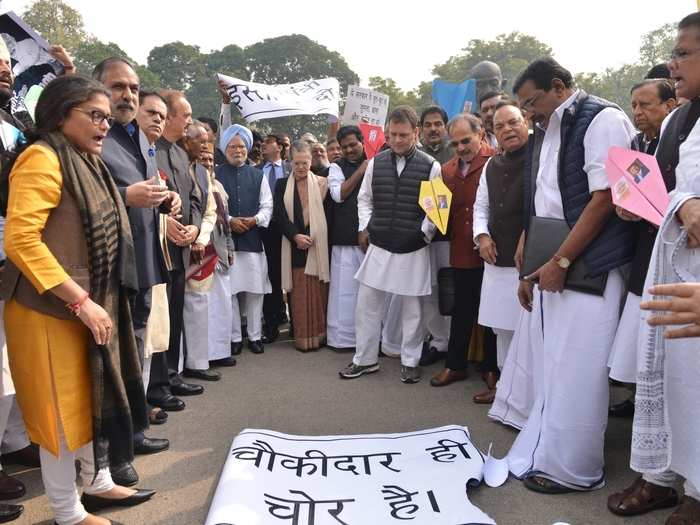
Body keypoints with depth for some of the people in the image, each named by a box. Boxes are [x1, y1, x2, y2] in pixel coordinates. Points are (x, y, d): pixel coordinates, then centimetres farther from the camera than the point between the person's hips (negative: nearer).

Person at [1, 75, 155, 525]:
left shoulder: (86, 162, 13)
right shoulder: (43, 158, -13)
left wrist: (94, 302, 14)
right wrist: (80, 301, -23)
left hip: (93, 303, 8)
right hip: (53, 308, -8)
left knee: (95, 396, 17)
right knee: (63, 407, 3)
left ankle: (98, 483, 35)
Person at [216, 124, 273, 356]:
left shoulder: (258, 176, 11)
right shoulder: (216, 175, 3)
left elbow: (267, 206, 9)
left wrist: (255, 219, -9)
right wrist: (229, 221, -14)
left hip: (253, 239, 2)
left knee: (255, 290, 5)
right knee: (229, 290, 2)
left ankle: (255, 335, 17)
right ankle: (235, 337, 14)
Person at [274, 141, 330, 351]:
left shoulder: (322, 183, 4)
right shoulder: (282, 185, 9)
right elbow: (280, 215, 0)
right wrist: (295, 236, -11)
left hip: (318, 244, -1)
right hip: (294, 245, 1)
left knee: (319, 292, 2)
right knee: (299, 293, 3)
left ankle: (319, 335, 12)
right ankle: (302, 337, 10)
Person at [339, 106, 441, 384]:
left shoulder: (431, 166, -5)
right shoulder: (376, 163, 5)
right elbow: (364, 199, 13)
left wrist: (424, 233, -8)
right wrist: (364, 228, 4)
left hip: (413, 249, -2)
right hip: (379, 246, 3)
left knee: (412, 308, 8)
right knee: (367, 303, 6)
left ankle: (410, 362, 24)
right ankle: (365, 359, 21)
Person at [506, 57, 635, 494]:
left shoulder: (602, 119, -6)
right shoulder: (547, 132, 18)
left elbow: (605, 197, -14)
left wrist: (560, 262, -14)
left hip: (587, 269, -8)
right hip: (552, 267, 8)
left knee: (575, 372, -2)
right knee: (551, 369, 12)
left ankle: (571, 469, 13)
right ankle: (545, 456, 23)